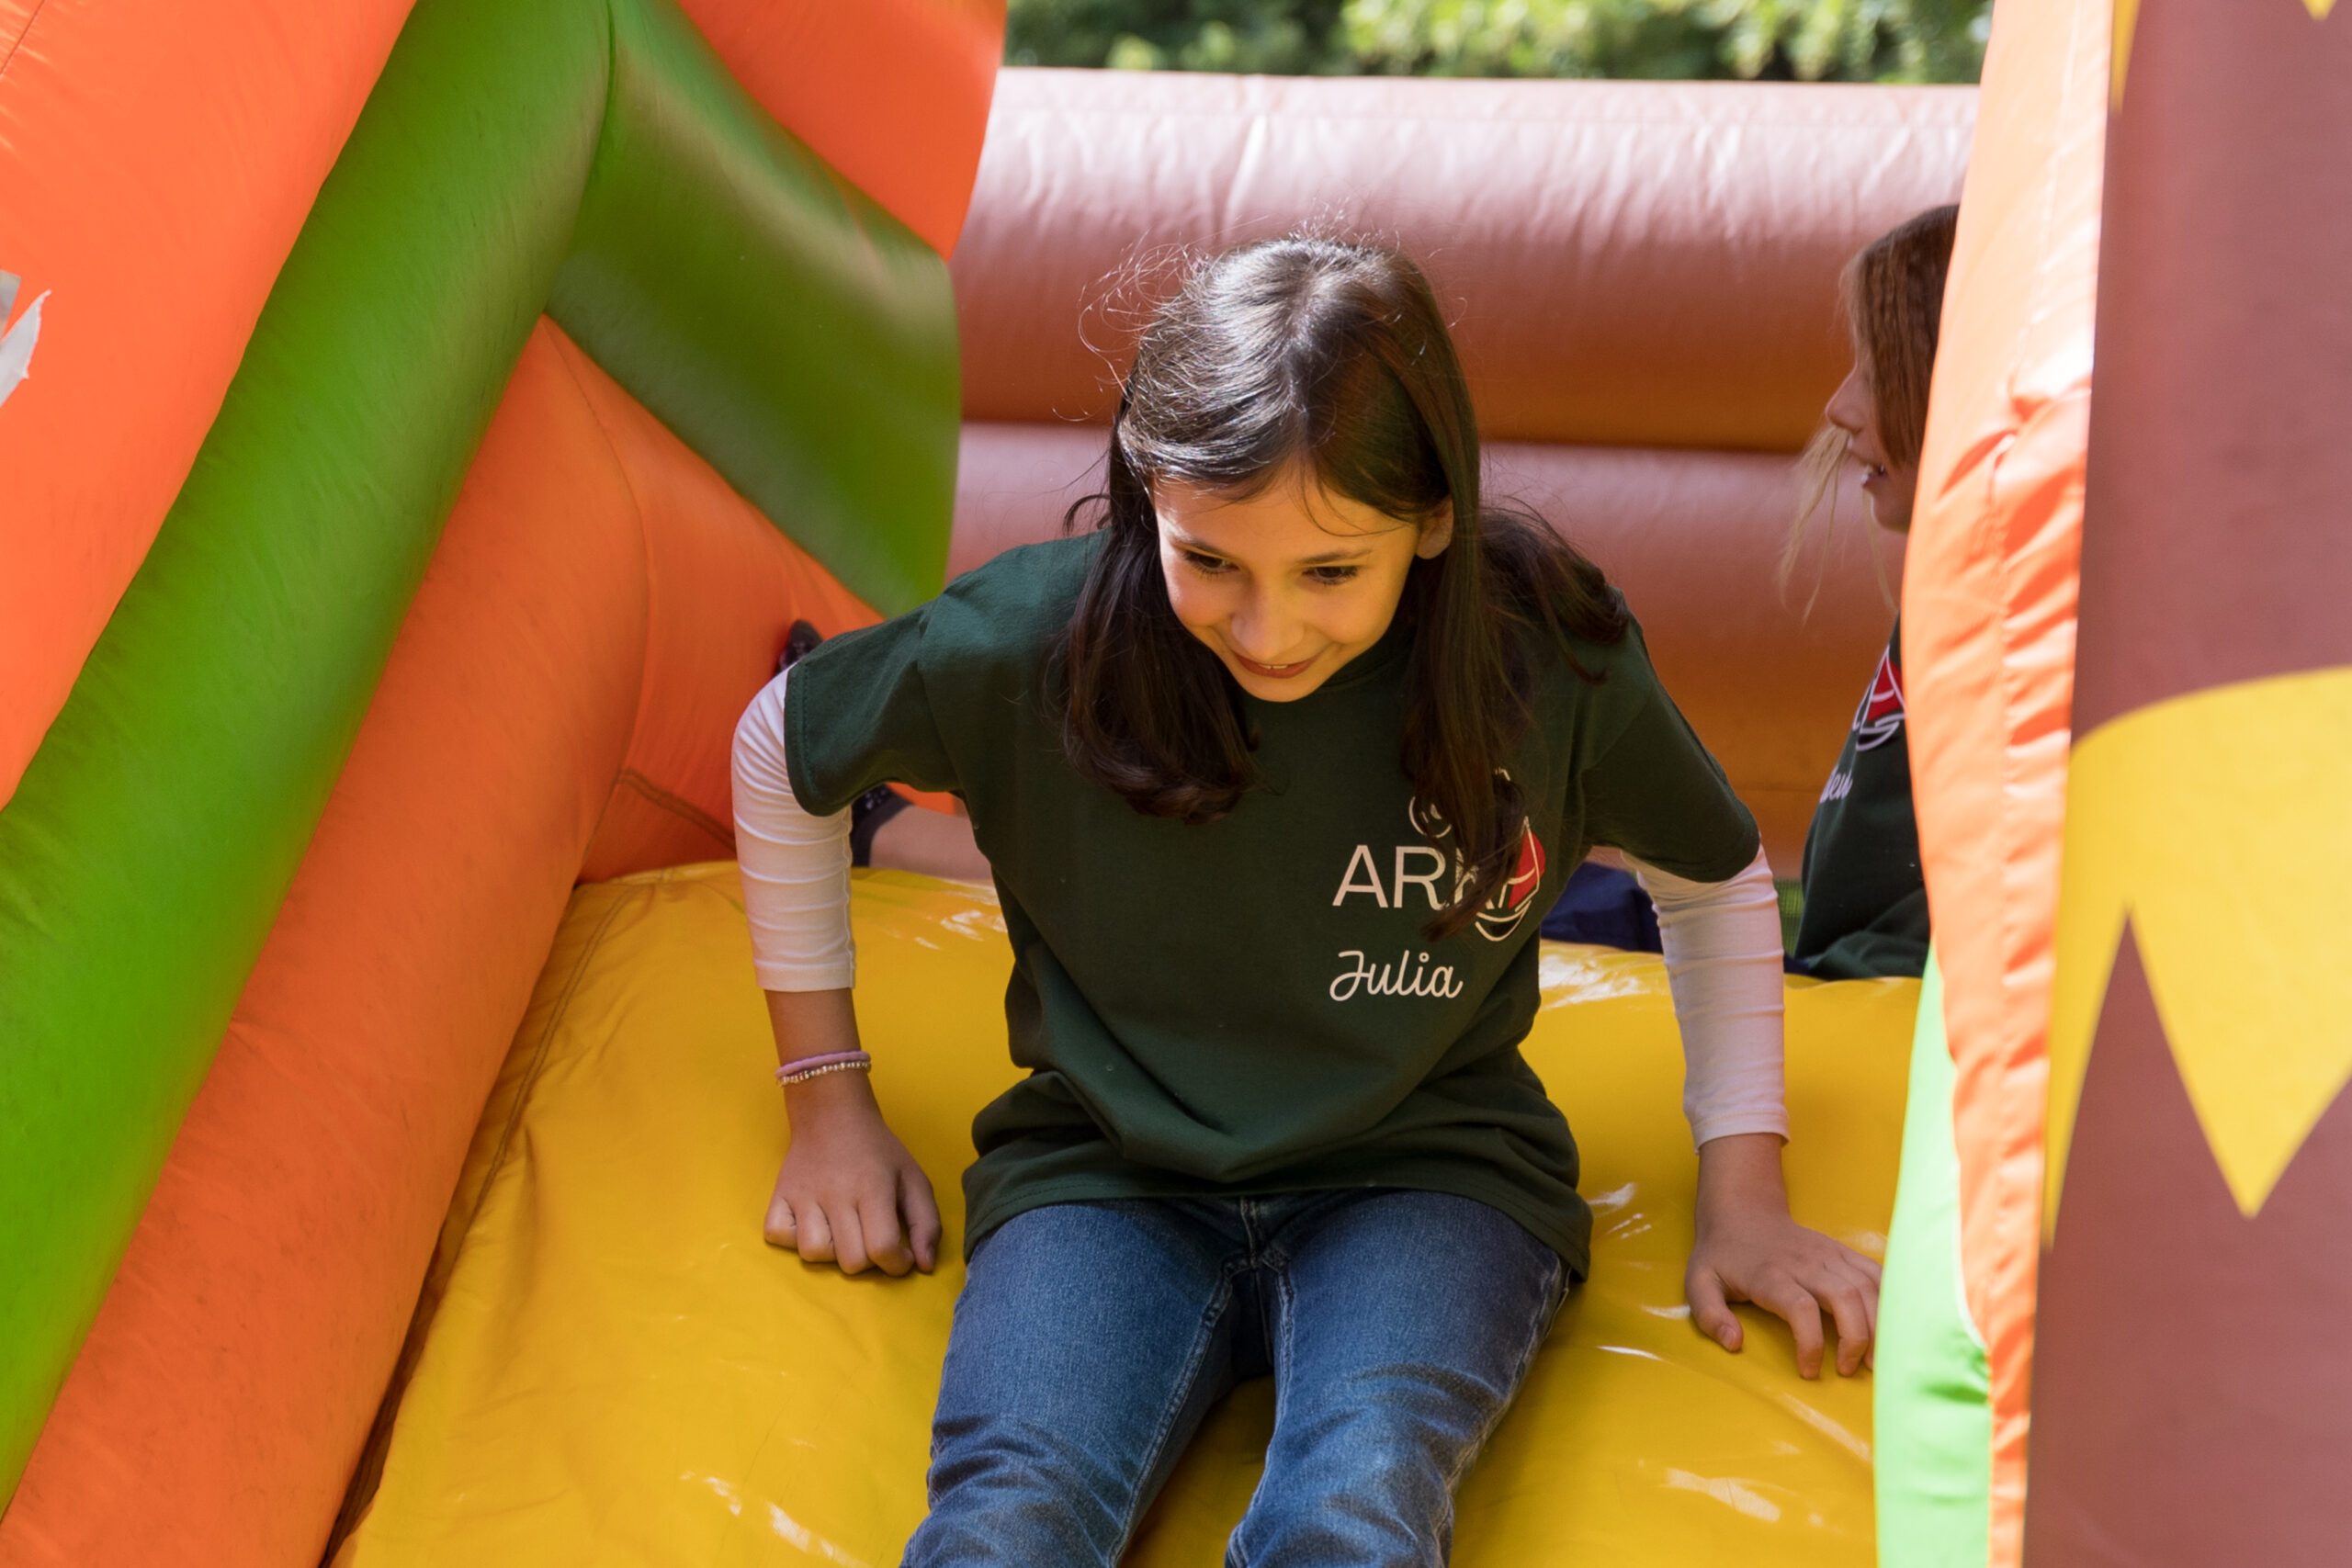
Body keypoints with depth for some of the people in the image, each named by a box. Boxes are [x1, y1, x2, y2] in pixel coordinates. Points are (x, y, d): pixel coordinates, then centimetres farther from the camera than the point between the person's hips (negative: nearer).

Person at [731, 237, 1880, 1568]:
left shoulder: (1549, 654, -10)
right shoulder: (1040, 637, -12)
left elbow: (1714, 877, 11)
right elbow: (786, 751, 8)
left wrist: (1742, 1196, 10)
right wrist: (829, 1102, 12)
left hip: (1427, 1177, 0)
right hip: (1106, 1176, 0)